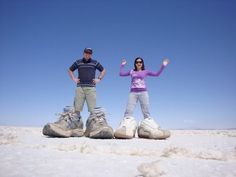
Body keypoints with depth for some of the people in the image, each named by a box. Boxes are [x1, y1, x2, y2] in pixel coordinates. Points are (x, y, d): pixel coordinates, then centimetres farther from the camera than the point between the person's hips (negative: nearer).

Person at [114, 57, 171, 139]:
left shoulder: (145, 71, 15)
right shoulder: (131, 71, 18)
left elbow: (157, 74, 12)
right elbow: (121, 74, 19)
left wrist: (163, 66, 11)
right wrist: (122, 65, 24)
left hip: (143, 92, 0)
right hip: (133, 93, 1)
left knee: (146, 112, -7)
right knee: (128, 112, -14)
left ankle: (151, 130, -10)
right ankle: (124, 129, -21)